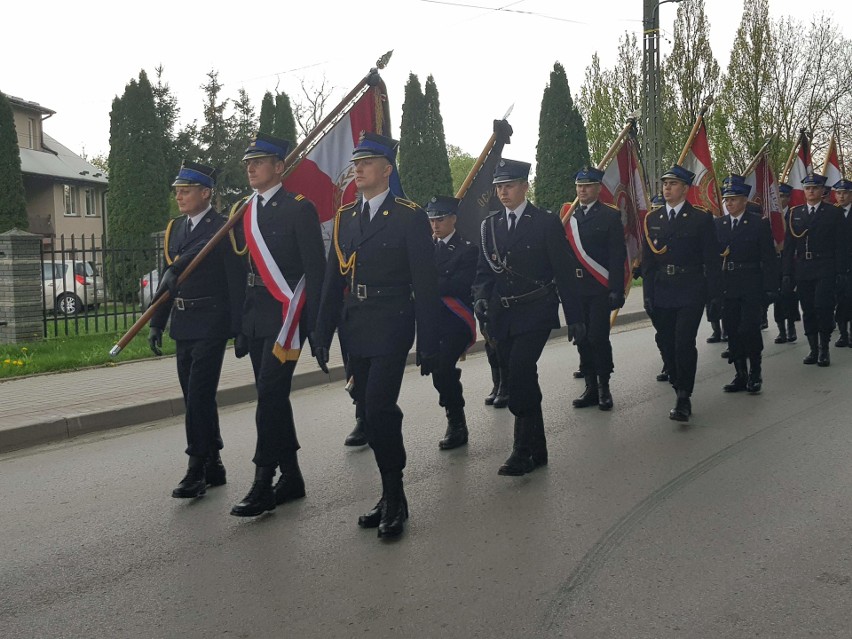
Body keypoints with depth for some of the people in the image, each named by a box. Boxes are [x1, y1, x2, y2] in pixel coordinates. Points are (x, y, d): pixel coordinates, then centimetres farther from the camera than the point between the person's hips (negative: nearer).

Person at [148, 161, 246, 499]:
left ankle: (197, 468, -2)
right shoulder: (174, 228, 13)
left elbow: (236, 281, -12)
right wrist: (157, 323, 13)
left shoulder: (223, 228, -9)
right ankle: (213, 465, 23)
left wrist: (238, 329, -15)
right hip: (183, 325, 8)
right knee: (196, 396, 12)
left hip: (211, 323, -8)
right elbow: (168, 277, 17)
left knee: (199, 395, -9)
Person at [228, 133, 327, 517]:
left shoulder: (299, 208, -5)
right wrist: (240, 325, 14)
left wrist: (316, 323, -13)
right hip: (255, 315, 8)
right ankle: (291, 477, 21)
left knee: (270, 395, -12)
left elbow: (315, 268, -9)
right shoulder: (244, 212, 15)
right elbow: (239, 267, 17)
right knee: (272, 397, 10)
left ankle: (263, 484, -6)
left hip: (286, 312, -7)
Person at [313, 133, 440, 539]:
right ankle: (391, 496, 21)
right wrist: (323, 335, 8)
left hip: (390, 327, -6)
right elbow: (333, 280, 13)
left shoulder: (410, 217, -4)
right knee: (371, 410, 9)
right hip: (355, 330, 6)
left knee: (379, 407, -15)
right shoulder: (345, 217, 13)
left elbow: (425, 284, -6)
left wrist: (428, 344, -10)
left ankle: (394, 498, 0)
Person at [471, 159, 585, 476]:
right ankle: (536, 450, 21)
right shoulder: (490, 224, 11)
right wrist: (481, 296, -7)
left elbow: (563, 272, -2)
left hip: (535, 313, -5)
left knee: (520, 372, -19)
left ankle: (524, 450, -10)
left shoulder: (546, 222, -2)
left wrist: (574, 317, -3)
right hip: (503, 316, 5)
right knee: (522, 378, 10)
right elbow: (484, 269, 13)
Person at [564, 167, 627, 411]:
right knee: (582, 339, 7)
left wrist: (617, 290, -12)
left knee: (598, 337, -8)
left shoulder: (610, 215, -1)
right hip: (575, 288, 4)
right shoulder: (567, 215, 11)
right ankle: (591, 387, 16)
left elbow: (618, 255, -5)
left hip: (600, 289, -4)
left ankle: (604, 388, 6)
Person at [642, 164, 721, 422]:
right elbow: (647, 260, 9)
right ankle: (679, 390, 20)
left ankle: (684, 398, -3)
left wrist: (715, 294, -4)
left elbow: (711, 259, -1)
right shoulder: (652, 219, 9)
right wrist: (648, 294, 3)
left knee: (684, 343, -11)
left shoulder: (701, 218, 0)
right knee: (667, 345, 6)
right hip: (661, 293, 4)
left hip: (690, 292, -4)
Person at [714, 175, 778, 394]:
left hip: (752, 287, -4)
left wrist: (770, 288, -9)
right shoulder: (718, 224, 9)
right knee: (733, 332, 6)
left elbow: (769, 258, -4)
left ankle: (755, 374, 7)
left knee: (749, 329, -10)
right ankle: (740, 375, 17)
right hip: (727, 286, 4)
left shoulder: (759, 223, -2)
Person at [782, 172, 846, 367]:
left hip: (825, 270, -3)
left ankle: (824, 349, 0)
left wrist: (840, 273, -7)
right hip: (802, 270, 3)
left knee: (822, 307, -12)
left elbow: (840, 245, 0)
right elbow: (789, 245, 9)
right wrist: (787, 273, 3)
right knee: (808, 311, 6)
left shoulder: (833, 213, 3)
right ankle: (813, 349, 14)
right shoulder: (795, 213, 10)